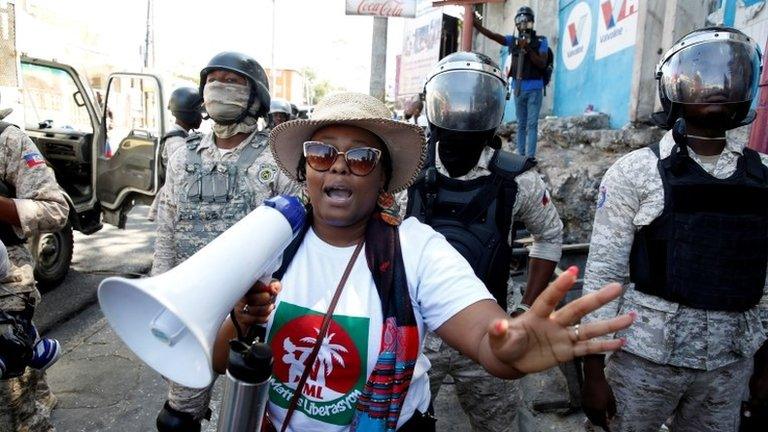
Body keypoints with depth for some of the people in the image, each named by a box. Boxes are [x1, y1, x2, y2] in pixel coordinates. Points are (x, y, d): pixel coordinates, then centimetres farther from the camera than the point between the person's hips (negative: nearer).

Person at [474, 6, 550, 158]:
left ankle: (530, 158, -10)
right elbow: (491, 35, -3)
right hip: (518, 88, 3)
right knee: (521, 124, 8)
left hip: (534, 88, -3)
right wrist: (474, 22, -14)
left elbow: (542, 64, -8)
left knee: (531, 124, -7)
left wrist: (528, 49, -19)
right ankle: (521, 157, 12)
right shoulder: (513, 40, 8)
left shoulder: (541, 41, 1)